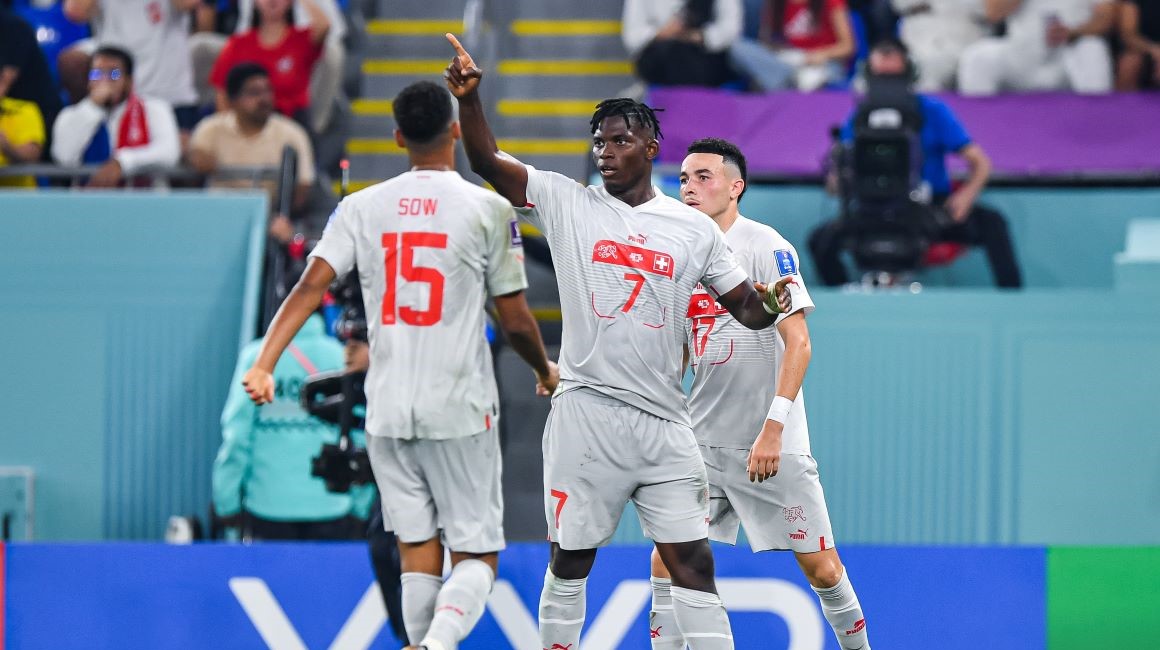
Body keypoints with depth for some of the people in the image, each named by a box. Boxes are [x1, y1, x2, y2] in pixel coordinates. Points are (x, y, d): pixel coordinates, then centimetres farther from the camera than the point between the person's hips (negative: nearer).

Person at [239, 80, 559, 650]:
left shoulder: (361, 207, 3)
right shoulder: (488, 209, -4)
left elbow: (309, 287, -8)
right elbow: (515, 322, -1)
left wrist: (263, 365, -11)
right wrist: (546, 372, 17)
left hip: (387, 411, 3)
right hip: (460, 410, -3)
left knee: (417, 554, 12)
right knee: (476, 557, 3)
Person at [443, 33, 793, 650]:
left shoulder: (694, 228, 8)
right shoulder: (566, 202, 4)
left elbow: (746, 307, 12)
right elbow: (487, 161, -5)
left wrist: (767, 306, -12)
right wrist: (469, 100, -22)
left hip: (664, 424, 1)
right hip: (586, 412, -1)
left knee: (693, 563, -2)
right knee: (570, 558, 5)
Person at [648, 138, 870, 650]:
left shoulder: (766, 247, -10)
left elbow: (798, 343, -15)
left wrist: (772, 429, -23)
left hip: (773, 446, -5)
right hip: (702, 441, 5)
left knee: (821, 569, -2)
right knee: (668, 557, -6)